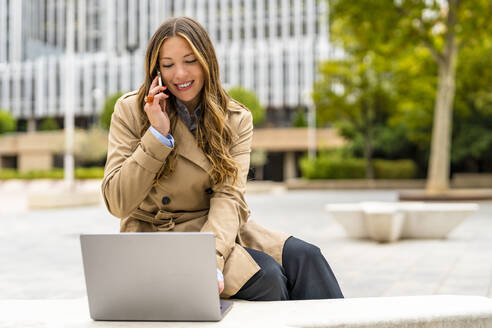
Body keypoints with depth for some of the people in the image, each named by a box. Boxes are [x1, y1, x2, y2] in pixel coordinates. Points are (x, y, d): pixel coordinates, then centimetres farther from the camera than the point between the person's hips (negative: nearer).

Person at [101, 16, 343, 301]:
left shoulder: (237, 120, 2)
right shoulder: (130, 111, -4)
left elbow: (229, 197, -11)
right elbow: (117, 202, -10)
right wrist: (158, 135, -18)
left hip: (220, 231, 3)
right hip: (157, 238, -3)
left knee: (305, 258, -22)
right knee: (267, 277, -26)